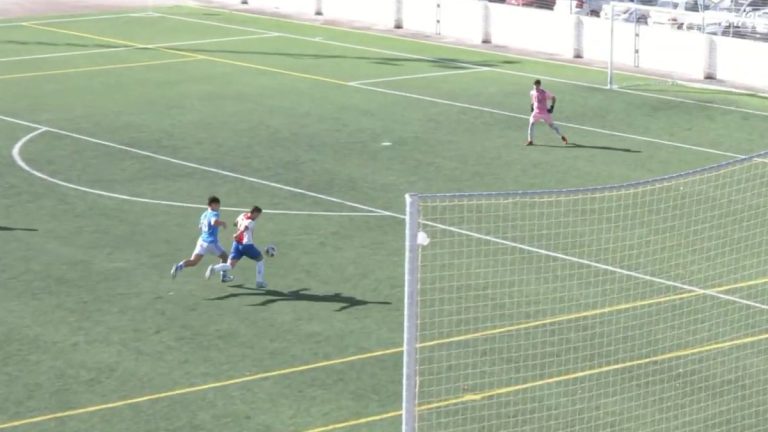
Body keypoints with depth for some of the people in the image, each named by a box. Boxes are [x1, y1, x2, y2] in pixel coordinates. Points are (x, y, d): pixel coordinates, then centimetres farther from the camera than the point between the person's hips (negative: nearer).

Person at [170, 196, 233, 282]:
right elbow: (214, 222, -36)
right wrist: (222, 223, -18)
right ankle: (224, 276, 23)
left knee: (193, 261, 0)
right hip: (211, 243, -7)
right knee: (224, 256, 18)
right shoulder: (214, 214, -12)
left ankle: (179, 266, -24)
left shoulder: (204, 214, 14)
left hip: (202, 240, 7)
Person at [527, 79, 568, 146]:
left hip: (545, 112, -4)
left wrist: (552, 107, -11)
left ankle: (562, 137, 21)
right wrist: (532, 106, 15)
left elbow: (554, 98, -5)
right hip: (536, 112, 4)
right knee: (531, 124, -10)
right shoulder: (532, 92, -1)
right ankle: (530, 141, -1)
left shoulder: (545, 93, -15)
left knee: (551, 125, 5)